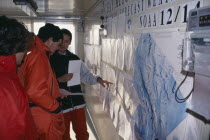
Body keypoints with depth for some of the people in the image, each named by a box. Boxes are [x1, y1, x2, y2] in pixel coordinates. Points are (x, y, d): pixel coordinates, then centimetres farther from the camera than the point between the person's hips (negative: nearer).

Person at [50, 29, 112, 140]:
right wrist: (59, 80, -23)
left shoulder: (74, 58, 9)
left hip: (77, 102, 4)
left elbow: (85, 75, 6)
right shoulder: (49, 59, -5)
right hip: (60, 104, -3)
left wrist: (98, 79, -11)